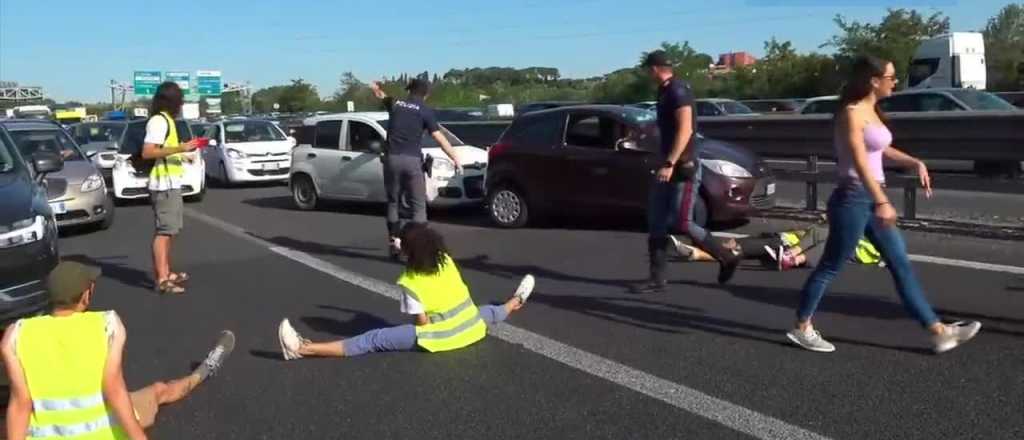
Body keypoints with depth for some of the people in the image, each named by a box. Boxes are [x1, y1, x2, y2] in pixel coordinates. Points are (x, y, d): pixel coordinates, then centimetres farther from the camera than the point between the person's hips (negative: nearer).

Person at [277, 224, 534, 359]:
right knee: (486, 312, 40)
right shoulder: (447, 261, 4)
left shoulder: (411, 282, -14)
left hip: (439, 337, -6)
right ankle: (515, 303, 72)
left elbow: (422, 323, -14)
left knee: (375, 340, -16)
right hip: (472, 326, 6)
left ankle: (305, 349, -24)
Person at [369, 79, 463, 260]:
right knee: (418, 206, 1)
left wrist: (377, 87, 56)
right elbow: (439, 138, -5)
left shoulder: (395, 103, 11)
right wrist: (456, 159, -3)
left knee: (393, 202, 18)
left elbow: (379, 93, 34)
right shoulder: (425, 110, 1)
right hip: (412, 160, -3)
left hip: (392, 158, 3)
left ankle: (394, 242, 17)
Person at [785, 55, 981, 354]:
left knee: (901, 265, 9)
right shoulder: (852, 113, -15)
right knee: (831, 267, 0)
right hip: (853, 199, -9)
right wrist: (882, 202, -33)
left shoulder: (872, 111, 13)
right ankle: (801, 328, 13)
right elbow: (860, 162, -26)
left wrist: (915, 163, 16)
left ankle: (939, 332, 13)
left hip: (872, 199, 9)